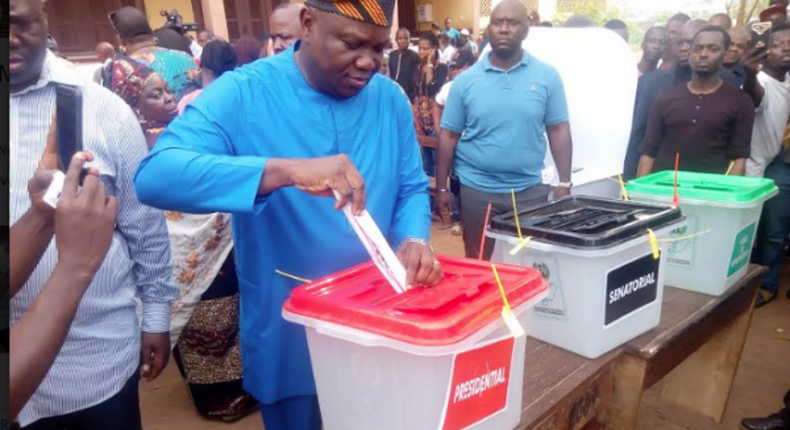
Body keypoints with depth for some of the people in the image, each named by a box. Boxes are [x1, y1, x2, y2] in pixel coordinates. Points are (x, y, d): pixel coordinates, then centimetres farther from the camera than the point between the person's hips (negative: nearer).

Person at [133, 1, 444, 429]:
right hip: (289, 337, -3)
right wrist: (287, 170, -41)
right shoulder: (243, 92, -16)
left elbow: (411, 189, 4)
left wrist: (414, 240, -19)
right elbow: (155, 176, -29)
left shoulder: (390, 98, -3)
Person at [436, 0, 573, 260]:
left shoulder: (547, 76, -1)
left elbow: (559, 130, 2)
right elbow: (449, 136, 1)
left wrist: (564, 183, -2)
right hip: (477, 189, 0)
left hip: (530, 190, 1)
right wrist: (441, 188, 0)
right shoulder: (466, 80, -1)